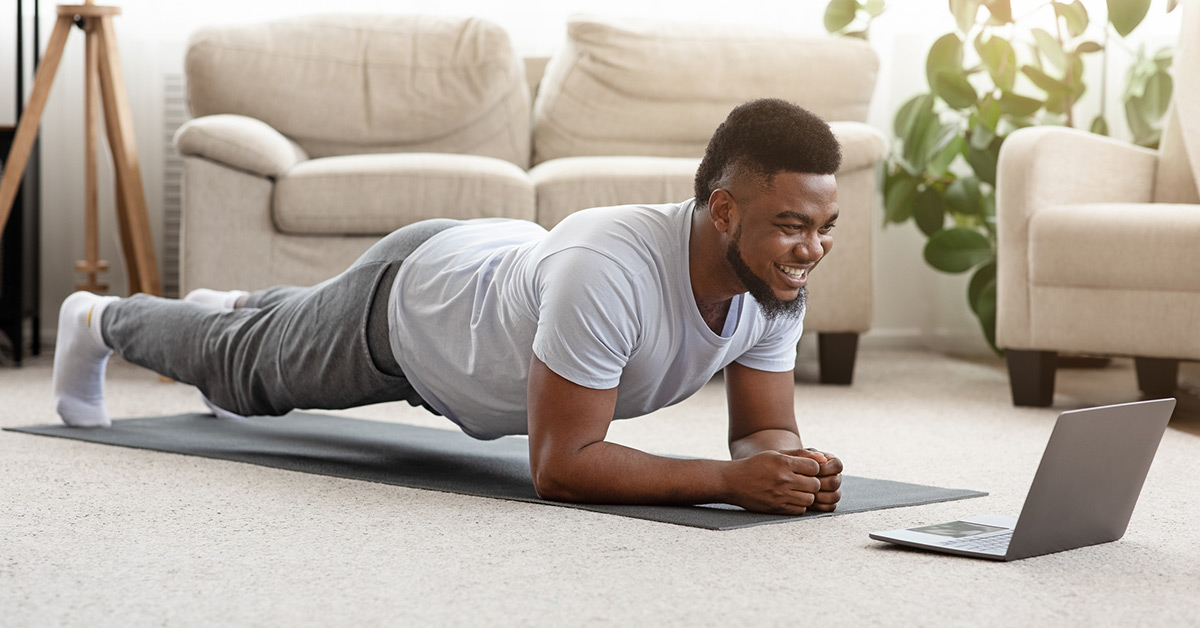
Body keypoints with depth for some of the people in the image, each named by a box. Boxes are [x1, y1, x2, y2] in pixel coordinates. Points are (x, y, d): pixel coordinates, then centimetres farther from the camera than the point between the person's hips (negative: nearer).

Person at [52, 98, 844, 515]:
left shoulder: (778, 286, -28)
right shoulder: (607, 273, -50)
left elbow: (764, 430, -18)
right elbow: (559, 465, -46)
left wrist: (793, 464, -42)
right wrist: (732, 479, -53)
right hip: (407, 298, -6)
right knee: (246, 367, 24)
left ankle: (238, 307, 70)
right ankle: (99, 321, 54)